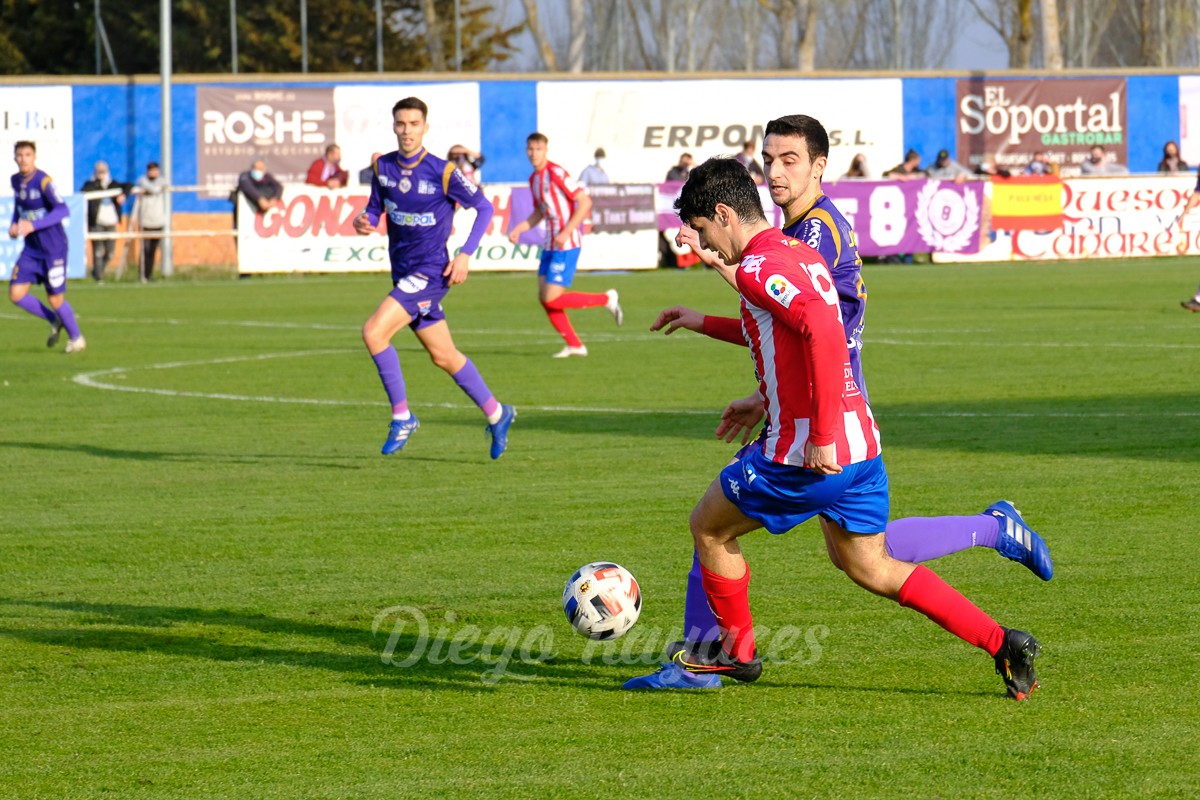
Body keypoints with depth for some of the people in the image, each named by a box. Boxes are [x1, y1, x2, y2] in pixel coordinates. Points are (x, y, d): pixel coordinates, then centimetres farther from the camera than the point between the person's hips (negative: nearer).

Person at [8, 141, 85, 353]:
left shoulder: (44, 181, -19)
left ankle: (76, 337, 26)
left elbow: (62, 211, -29)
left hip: (53, 248, -6)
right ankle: (55, 321, 19)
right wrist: (14, 225, 3)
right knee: (16, 293, -4)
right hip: (31, 249, 6)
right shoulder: (16, 181, 4)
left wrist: (33, 225, -35)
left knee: (55, 299, 0)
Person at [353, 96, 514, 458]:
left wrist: (465, 255, -12)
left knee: (374, 333, -21)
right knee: (444, 356, 14)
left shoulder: (442, 172, -13)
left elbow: (484, 208, -4)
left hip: (430, 272, -6)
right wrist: (363, 222, -10)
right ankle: (496, 414, 31)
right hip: (404, 273, 6)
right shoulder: (382, 167, 2)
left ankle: (401, 416, -8)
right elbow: (375, 209, 14)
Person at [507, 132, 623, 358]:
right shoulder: (534, 178, 12)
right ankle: (574, 345, 14)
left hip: (567, 245, -9)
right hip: (550, 245, 9)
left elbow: (585, 202, -18)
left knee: (552, 299, -12)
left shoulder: (556, 173, -15)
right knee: (544, 297, 5)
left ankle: (607, 299, 4)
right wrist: (518, 230, 11)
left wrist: (566, 232, -22)